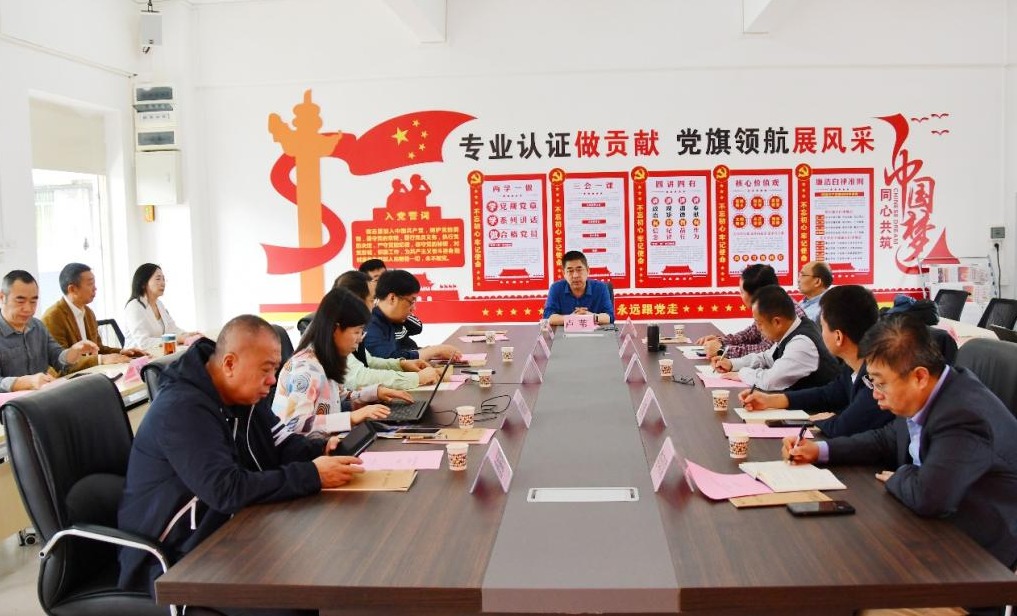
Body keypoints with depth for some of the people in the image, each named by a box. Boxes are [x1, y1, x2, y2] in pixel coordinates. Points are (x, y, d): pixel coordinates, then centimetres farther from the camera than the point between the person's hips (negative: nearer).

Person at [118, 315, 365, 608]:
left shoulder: (244, 394, 5)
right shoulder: (182, 410, -24)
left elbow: (282, 445, 8)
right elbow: (227, 491, -32)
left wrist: (323, 449, -13)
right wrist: (312, 476, -32)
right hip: (177, 559, -8)